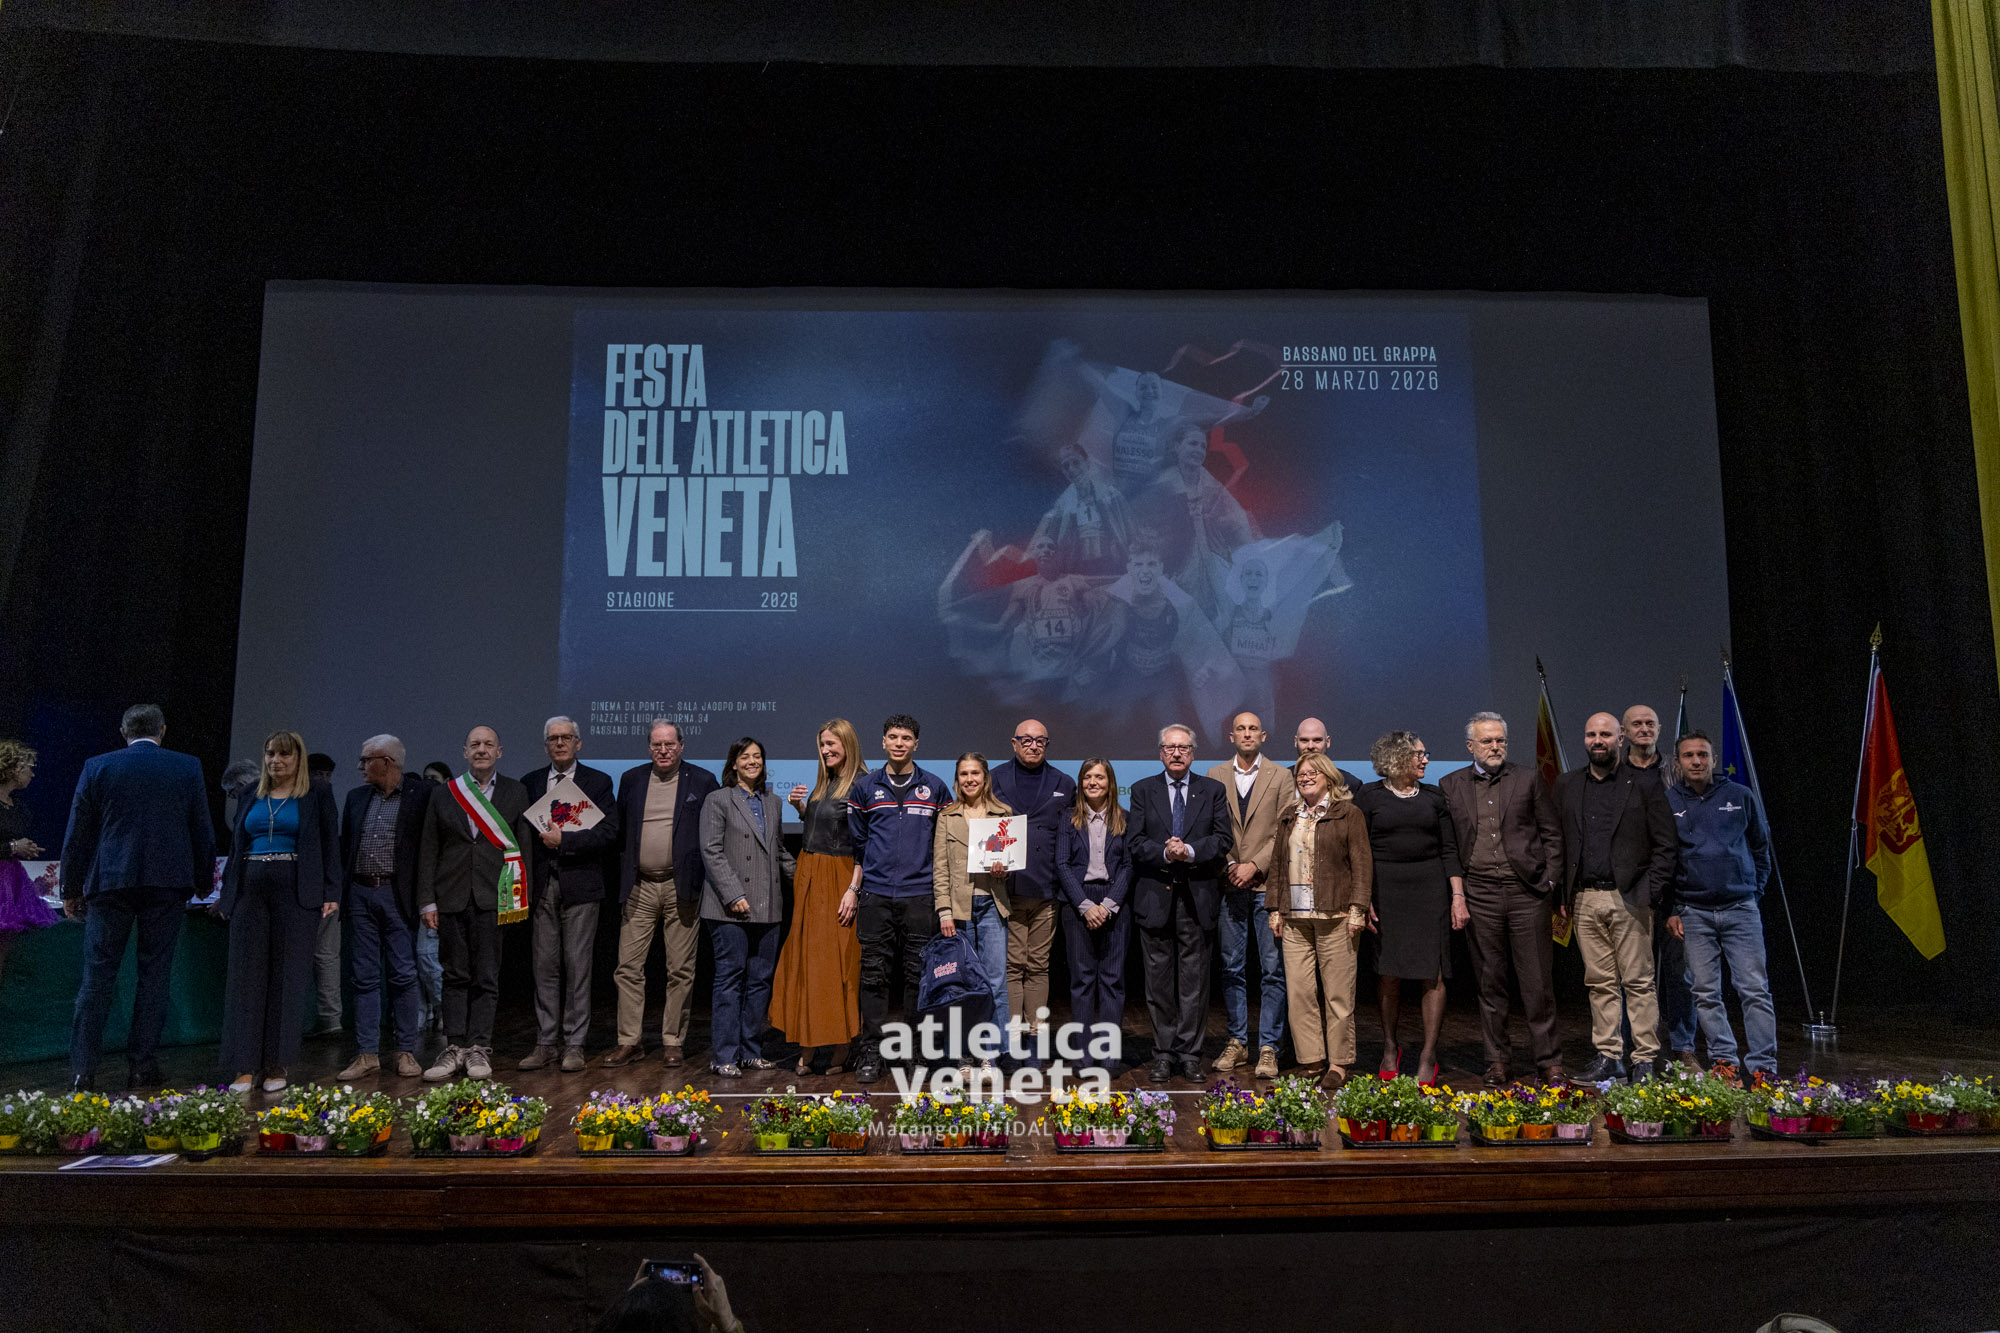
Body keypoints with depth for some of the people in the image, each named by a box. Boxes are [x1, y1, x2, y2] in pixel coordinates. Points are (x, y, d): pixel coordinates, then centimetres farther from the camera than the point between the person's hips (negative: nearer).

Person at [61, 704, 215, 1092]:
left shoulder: (97, 767, 3)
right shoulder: (188, 768, 3)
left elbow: (77, 835, 4)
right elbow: (203, 832, 6)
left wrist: (71, 890, 12)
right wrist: (204, 882, 16)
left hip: (110, 883, 0)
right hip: (167, 884, 0)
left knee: (98, 974, 5)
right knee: (155, 972, 6)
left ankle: (82, 1069, 3)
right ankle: (144, 1066, 8)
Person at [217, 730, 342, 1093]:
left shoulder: (317, 796, 4)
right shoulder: (253, 797, 15)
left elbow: (330, 846, 0)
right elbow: (238, 847, 18)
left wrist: (331, 894, -8)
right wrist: (226, 894, 13)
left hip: (295, 892, -3)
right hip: (250, 891, 3)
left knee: (286, 977, 0)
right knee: (246, 975, -1)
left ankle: (277, 1066, 6)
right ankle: (244, 1067, 2)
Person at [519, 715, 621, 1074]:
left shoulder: (598, 782, 3)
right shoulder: (530, 783, 13)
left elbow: (608, 832, -7)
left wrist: (563, 840, -13)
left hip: (580, 884, -3)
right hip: (542, 885, 3)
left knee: (577, 966, 0)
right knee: (545, 966, 5)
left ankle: (574, 1045, 7)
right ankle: (545, 1043, 13)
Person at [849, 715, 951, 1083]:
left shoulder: (935, 788, 7)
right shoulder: (865, 788, 8)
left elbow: (944, 843, 11)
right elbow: (855, 842, 13)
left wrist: (941, 890, 6)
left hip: (919, 896, 0)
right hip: (875, 896, 1)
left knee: (918, 973, 3)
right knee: (874, 974, 1)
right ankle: (871, 1053, 7)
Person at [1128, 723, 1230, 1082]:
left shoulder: (1213, 791, 8)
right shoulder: (1143, 790, 8)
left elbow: (1222, 841, 0)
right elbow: (1135, 842, 0)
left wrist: (1190, 851, -16)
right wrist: (1165, 853, -16)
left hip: (1197, 895, 0)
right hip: (1155, 895, 0)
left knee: (1194, 979, 3)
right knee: (1159, 979, 5)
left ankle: (1190, 1053, 12)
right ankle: (1163, 1054, 14)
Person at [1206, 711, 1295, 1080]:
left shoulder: (1281, 777, 5)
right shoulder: (1215, 776, 10)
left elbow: (1285, 831, -1)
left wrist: (1254, 865, -10)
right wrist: (1229, 865, -5)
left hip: (1267, 883, -2)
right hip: (1228, 885, 2)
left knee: (1273, 969, -3)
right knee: (1232, 969, 7)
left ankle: (1268, 1048, 3)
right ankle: (1237, 1042, 17)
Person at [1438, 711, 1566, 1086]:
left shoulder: (1529, 780, 6)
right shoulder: (1451, 785, 8)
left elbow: (1552, 833, 8)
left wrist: (1550, 882, 1)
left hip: (1528, 893, -1)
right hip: (1480, 896, 1)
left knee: (1538, 982, 1)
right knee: (1490, 982, 7)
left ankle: (1549, 1061, 11)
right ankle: (1497, 1060, 17)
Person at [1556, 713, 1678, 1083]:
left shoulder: (1643, 785, 2)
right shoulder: (1566, 785, 12)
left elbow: (1664, 847, 0)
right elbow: (1559, 844, 11)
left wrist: (1650, 893, -8)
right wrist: (1563, 896, 4)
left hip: (1629, 898, -3)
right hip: (1585, 900, 3)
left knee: (1638, 981, -1)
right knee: (1599, 982, 7)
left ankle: (1646, 1058, 7)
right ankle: (1608, 1056, 14)